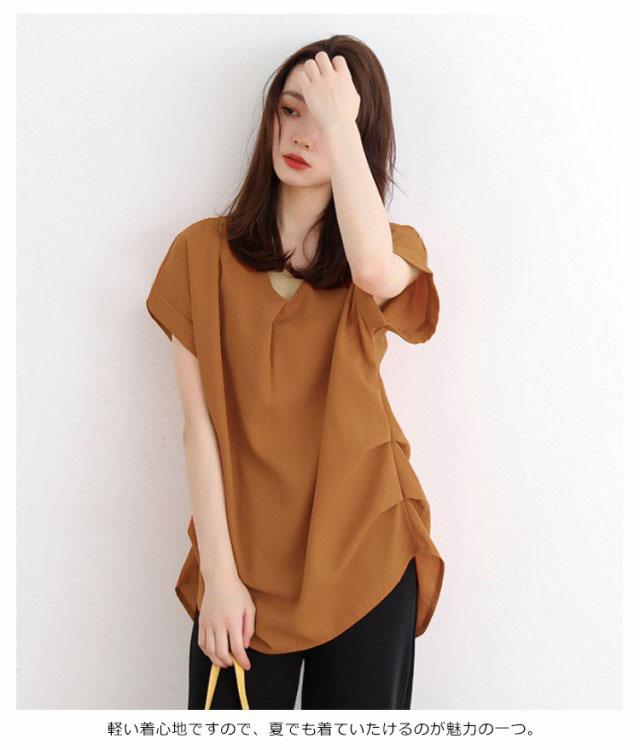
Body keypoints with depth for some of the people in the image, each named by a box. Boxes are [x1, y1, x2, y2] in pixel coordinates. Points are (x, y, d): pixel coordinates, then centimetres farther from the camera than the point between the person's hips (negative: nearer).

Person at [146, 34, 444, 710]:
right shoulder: (203, 252, 3)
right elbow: (199, 424, -2)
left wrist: (337, 123, -15)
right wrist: (219, 573, -7)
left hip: (366, 558, 1)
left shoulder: (394, 251, 4)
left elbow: (375, 271, -23)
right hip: (245, 563, 0)